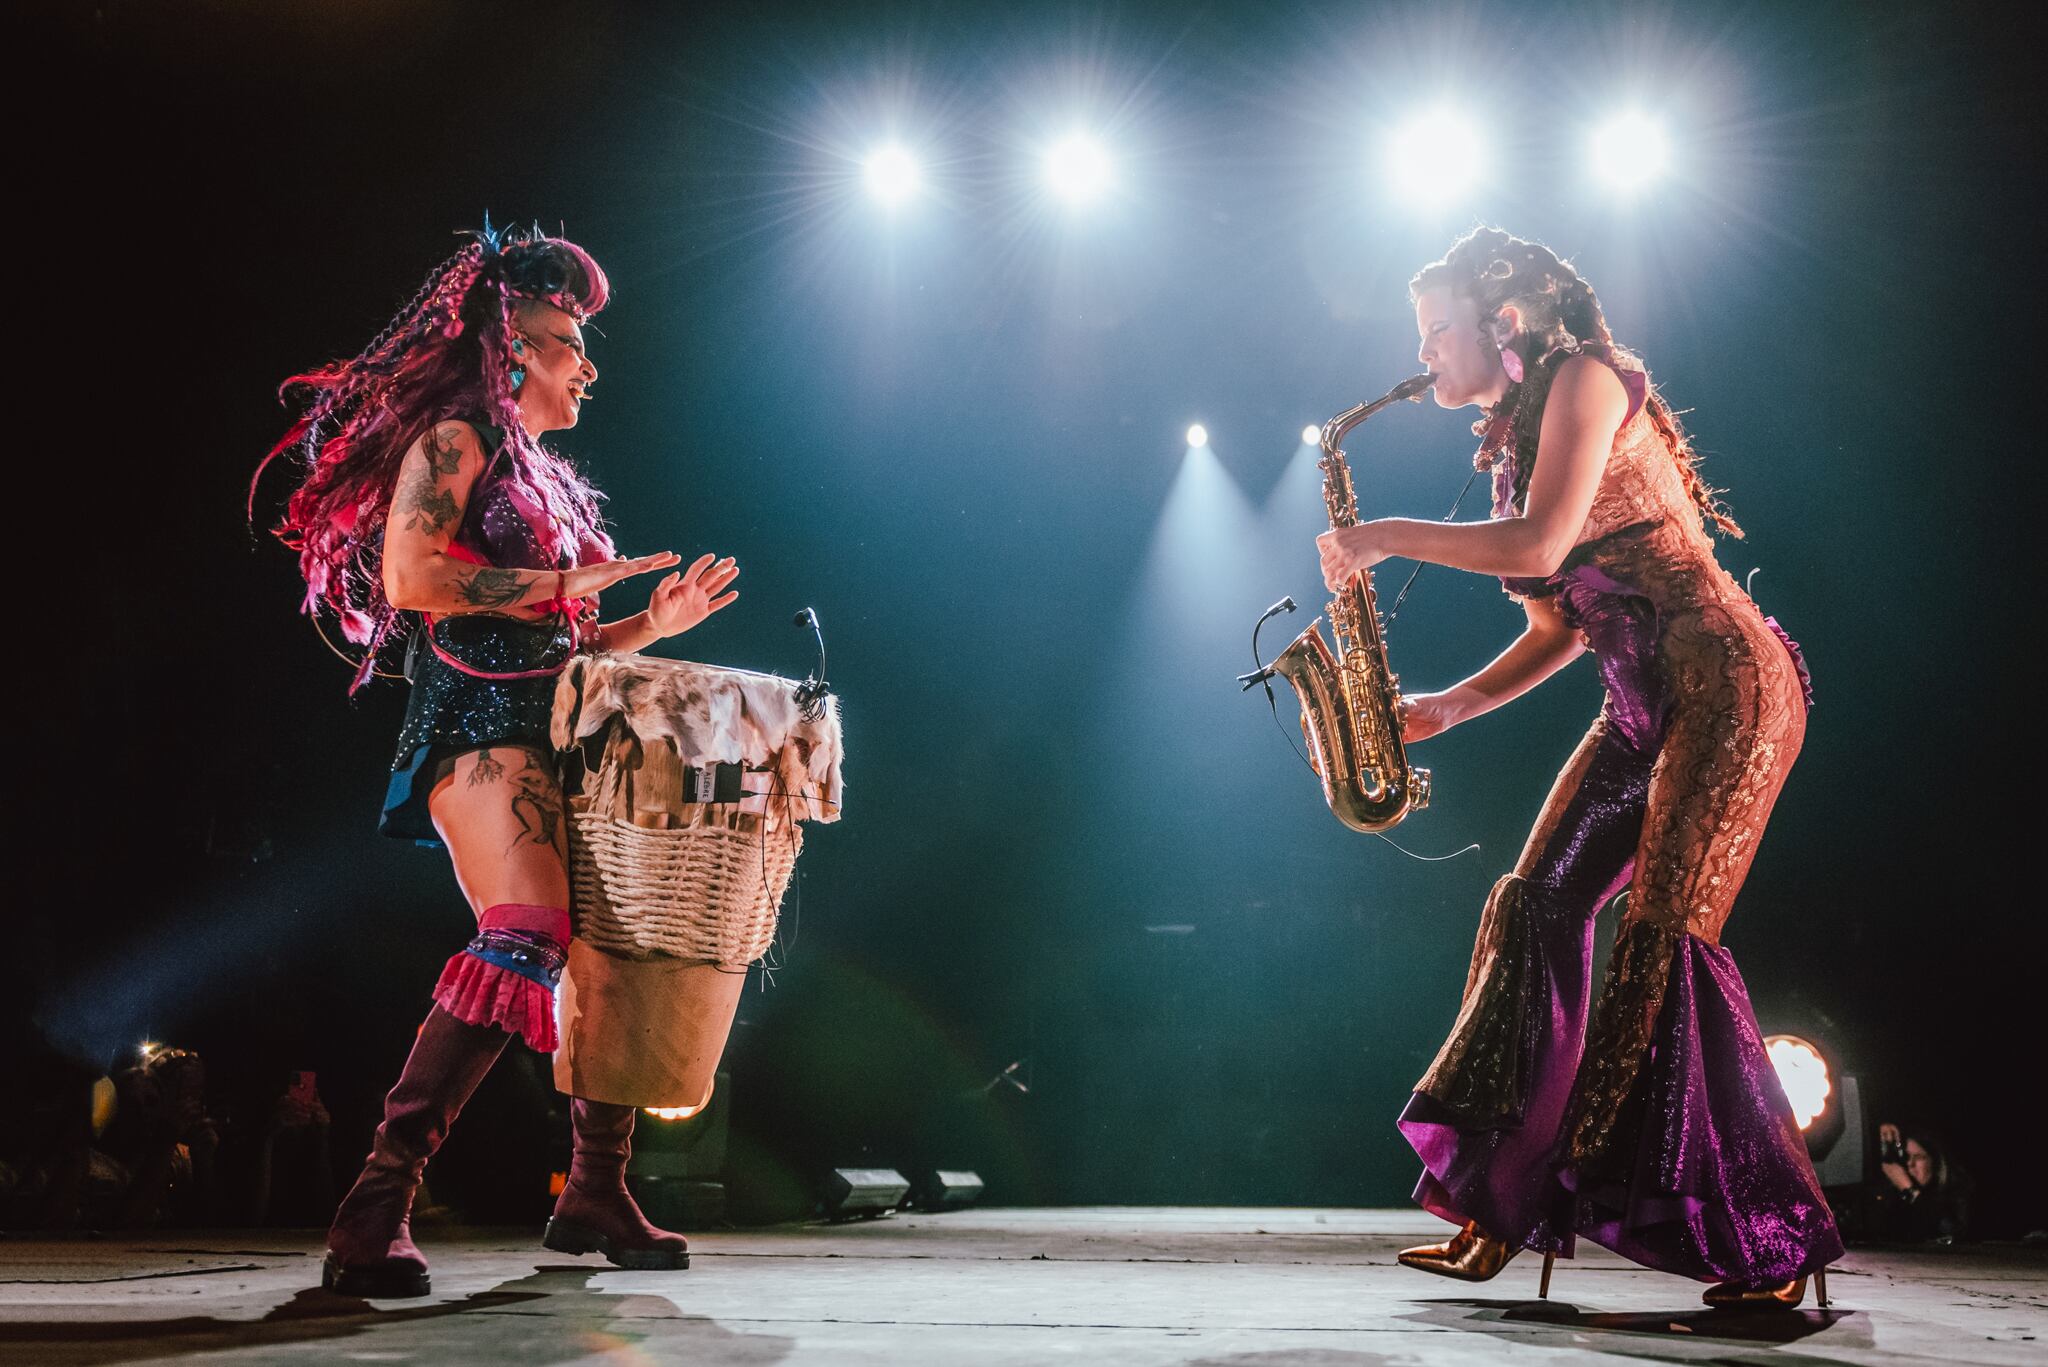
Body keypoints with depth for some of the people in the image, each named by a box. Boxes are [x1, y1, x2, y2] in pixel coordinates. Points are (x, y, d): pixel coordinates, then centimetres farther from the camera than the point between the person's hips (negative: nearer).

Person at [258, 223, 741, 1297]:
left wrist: (654, 623, 15)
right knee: (526, 936, -27)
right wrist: (565, 587, -13)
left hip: (561, 741, 9)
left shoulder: (551, 481, 26)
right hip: (483, 726, -9)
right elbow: (410, 576, -16)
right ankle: (376, 1209, -29)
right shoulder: (455, 441, 1)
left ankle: (595, 1195, 13)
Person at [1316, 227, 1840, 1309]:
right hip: (1643, 709, 9)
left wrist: (1390, 538, -9)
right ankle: (1499, 1211, 4)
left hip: (1725, 682, -9)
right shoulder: (1511, 442, 19)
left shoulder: (1586, 378, -7)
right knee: (1537, 906, 0)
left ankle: (1776, 1250, -7)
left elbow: (1541, 547, -20)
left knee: (1663, 931, -16)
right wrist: (1447, 706, 11)